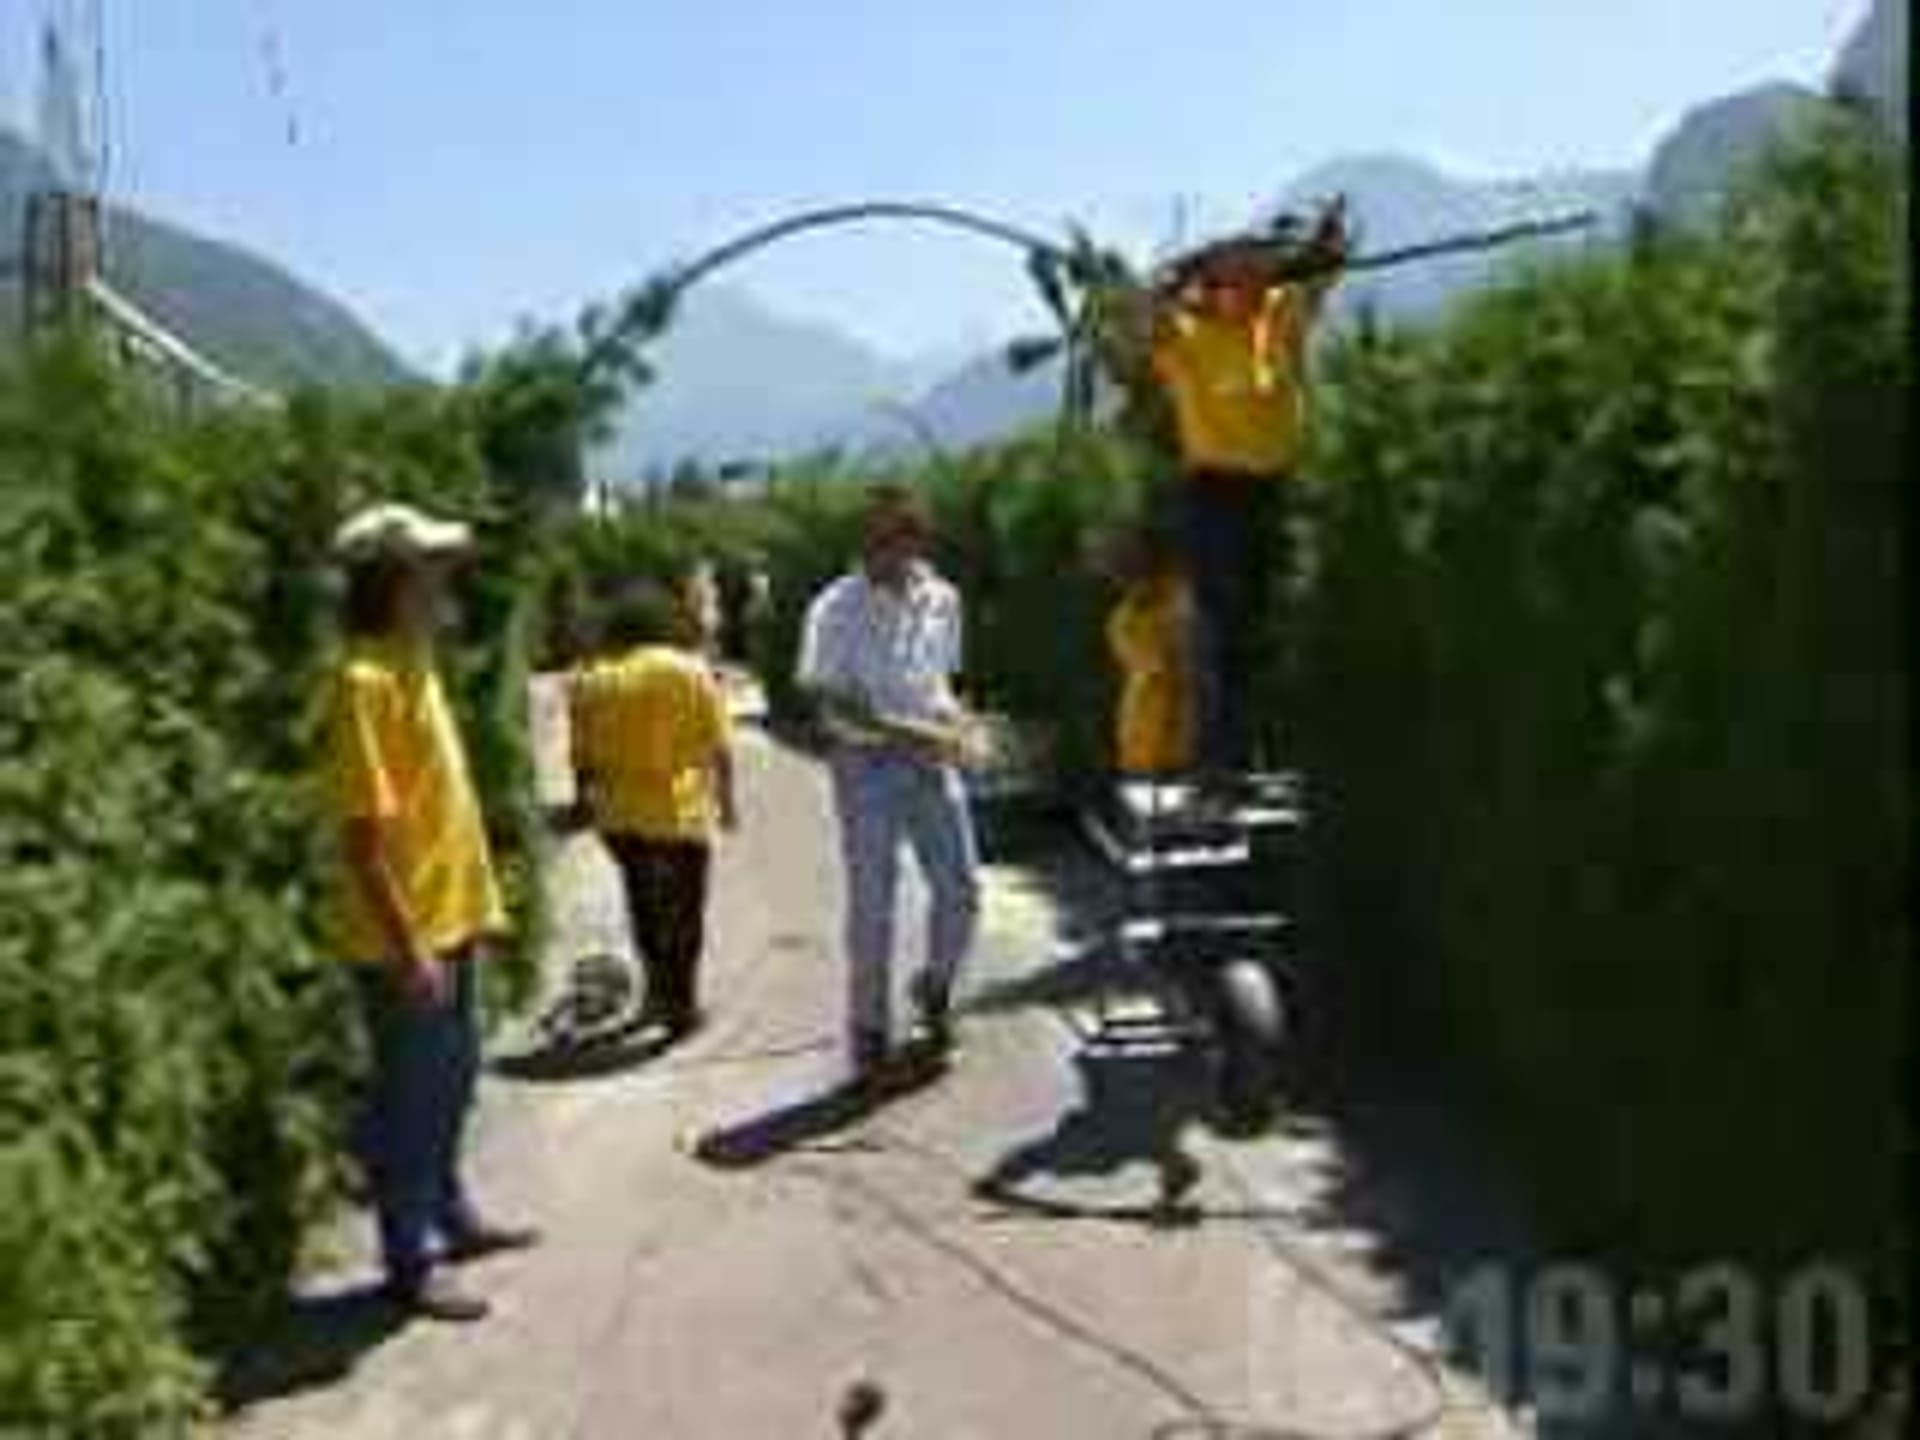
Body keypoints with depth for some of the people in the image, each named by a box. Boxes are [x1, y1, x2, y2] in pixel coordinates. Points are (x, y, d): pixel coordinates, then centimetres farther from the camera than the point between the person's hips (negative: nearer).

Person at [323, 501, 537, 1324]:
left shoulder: (414, 663, 9)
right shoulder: (367, 678, -20)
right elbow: (362, 832, -23)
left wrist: (477, 905, 19)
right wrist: (408, 948, -23)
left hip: (450, 920, 9)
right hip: (404, 938, -9)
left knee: (453, 1079, 21)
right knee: (410, 1096, 3)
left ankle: (449, 1217, 38)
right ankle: (411, 1263, 16)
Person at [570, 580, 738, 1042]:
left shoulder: (591, 679, 0)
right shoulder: (690, 671, -7)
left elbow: (582, 756, 3)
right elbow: (720, 748, -6)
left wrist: (586, 800, 17)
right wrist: (726, 801, 6)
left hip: (619, 816, 3)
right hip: (678, 813, -3)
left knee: (644, 904, 22)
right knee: (683, 912, 12)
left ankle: (659, 990, 29)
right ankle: (679, 1005, 17)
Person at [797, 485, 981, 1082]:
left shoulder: (940, 599, 5)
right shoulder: (837, 609, -10)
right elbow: (834, 704, -13)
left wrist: (955, 724, -2)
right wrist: (908, 733, -22)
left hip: (930, 761, 4)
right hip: (866, 765, -4)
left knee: (962, 888, 2)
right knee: (871, 904, 2)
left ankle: (935, 990, 28)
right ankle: (869, 1032, 16)